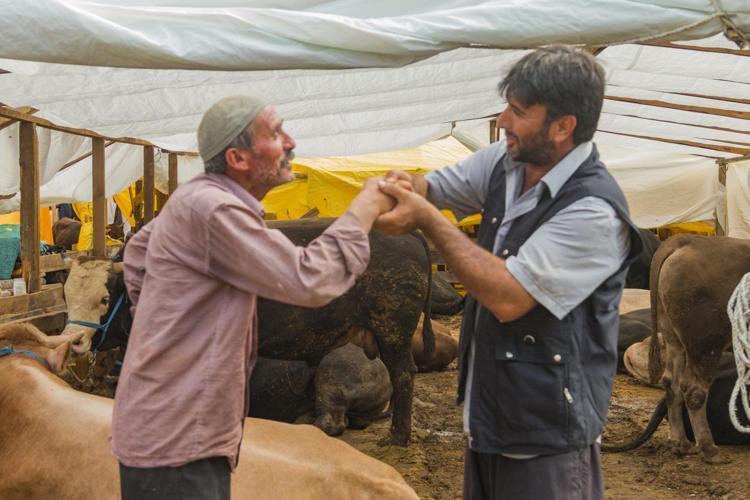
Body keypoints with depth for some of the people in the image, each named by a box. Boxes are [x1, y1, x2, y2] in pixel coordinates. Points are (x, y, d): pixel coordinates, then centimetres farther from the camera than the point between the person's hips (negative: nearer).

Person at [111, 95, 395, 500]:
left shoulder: (202, 198, 9)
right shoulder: (211, 208, -23)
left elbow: (136, 251, 25)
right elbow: (309, 281, -26)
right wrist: (366, 209, -16)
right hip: (173, 439, -10)